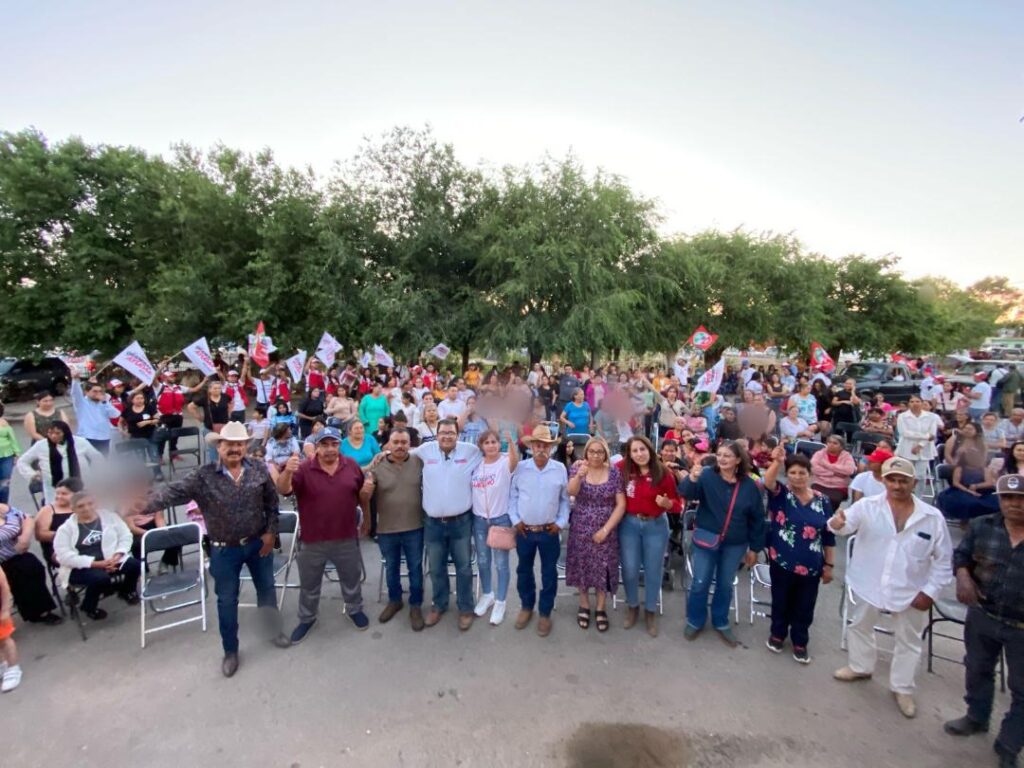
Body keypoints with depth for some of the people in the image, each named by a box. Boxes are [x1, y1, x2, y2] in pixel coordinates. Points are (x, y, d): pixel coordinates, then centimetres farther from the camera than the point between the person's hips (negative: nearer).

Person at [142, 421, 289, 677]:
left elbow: (272, 503, -2)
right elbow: (174, 491, -29)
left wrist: (271, 532, -5)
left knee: (267, 588, 19)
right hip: (224, 550, -1)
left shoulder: (259, 469, -9)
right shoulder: (203, 476, -16)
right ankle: (230, 651, 35)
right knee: (227, 600, 13)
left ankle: (275, 631, 44)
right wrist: (143, 503, -48)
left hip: (258, 543, 2)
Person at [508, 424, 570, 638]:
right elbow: (512, 496, 1)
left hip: (549, 531, 0)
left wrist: (561, 522, -3)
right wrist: (515, 520, -4)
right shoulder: (520, 468, -6)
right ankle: (526, 606, 36)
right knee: (524, 570, 15)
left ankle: (545, 613, 28)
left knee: (549, 573, 10)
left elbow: (565, 499, 2)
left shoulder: (560, 469, -5)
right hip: (524, 530, 1)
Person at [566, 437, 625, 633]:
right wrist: (580, 475, -40)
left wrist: (606, 529, -11)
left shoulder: (614, 473, -5)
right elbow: (571, 492, -21)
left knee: (603, 569, 8)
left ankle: (600, 609, 29)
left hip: (605, 531, 0)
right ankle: (584, 606, 31)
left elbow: (621, 505, -5)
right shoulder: (577, 468, -4)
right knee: (582, 567, 10)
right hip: (581, 530, 1)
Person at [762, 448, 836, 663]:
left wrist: (829, 565, 6)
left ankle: (800, 642, 35)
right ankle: (778, 634, 39)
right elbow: (768, 482, -31)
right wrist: (777, 462, -49)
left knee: (804, 607, 14)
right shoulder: (780, 494, -7)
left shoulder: (822, 501, 0)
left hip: (811, 567, 2)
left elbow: (829, 536, 5)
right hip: (782, 563, -1)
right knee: (781, 602, 15)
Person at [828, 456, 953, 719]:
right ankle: (860, 667, 45)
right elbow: (847, 524, -26)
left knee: (909, 640, 17)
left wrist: (930, 591, -7)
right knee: (860, 626, 20)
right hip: (869, 584, 0)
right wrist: (837, 522, -51)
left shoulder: (933, 517, -10)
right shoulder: (867, 506, -12)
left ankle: (902, 688, 39)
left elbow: (944, 559, -3)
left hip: (910, 591, 0)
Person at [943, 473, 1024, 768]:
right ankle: (976, 717, 47)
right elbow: (961, 555, 3)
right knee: (977, 670, 23)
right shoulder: (982, 526, -8)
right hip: (981, 616, 3)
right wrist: (963, 577, -15)